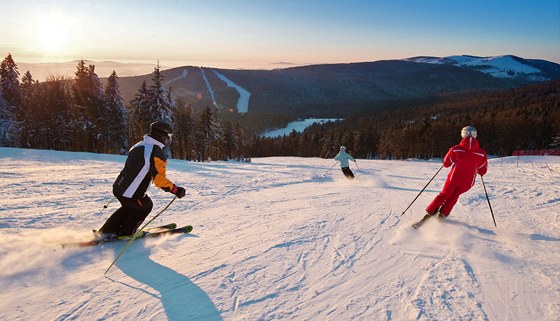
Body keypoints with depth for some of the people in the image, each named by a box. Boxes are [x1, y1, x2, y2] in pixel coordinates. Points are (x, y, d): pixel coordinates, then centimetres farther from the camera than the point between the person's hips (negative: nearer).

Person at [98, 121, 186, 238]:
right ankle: (125, 233, 27)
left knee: (129, 207, 33)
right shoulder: (158, 154, -18)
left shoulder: (138, 145, 9)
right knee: (146, 206, 22)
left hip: (118, 187, 8)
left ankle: (107, 231, 32)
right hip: (132, 195, -8)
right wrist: (176, 190, -15)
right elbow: (159, 179, -23)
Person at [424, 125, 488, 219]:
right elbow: (482, 171, 6)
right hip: (467, 182, 1)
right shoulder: (481, 153, -4)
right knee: (454, 195, 24)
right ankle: (443, 213, 19)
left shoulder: (455, 149, -8)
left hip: (454, 177, -1)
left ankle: (430, 212, 10)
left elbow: (446, 164, 4)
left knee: (444, 194, 17)